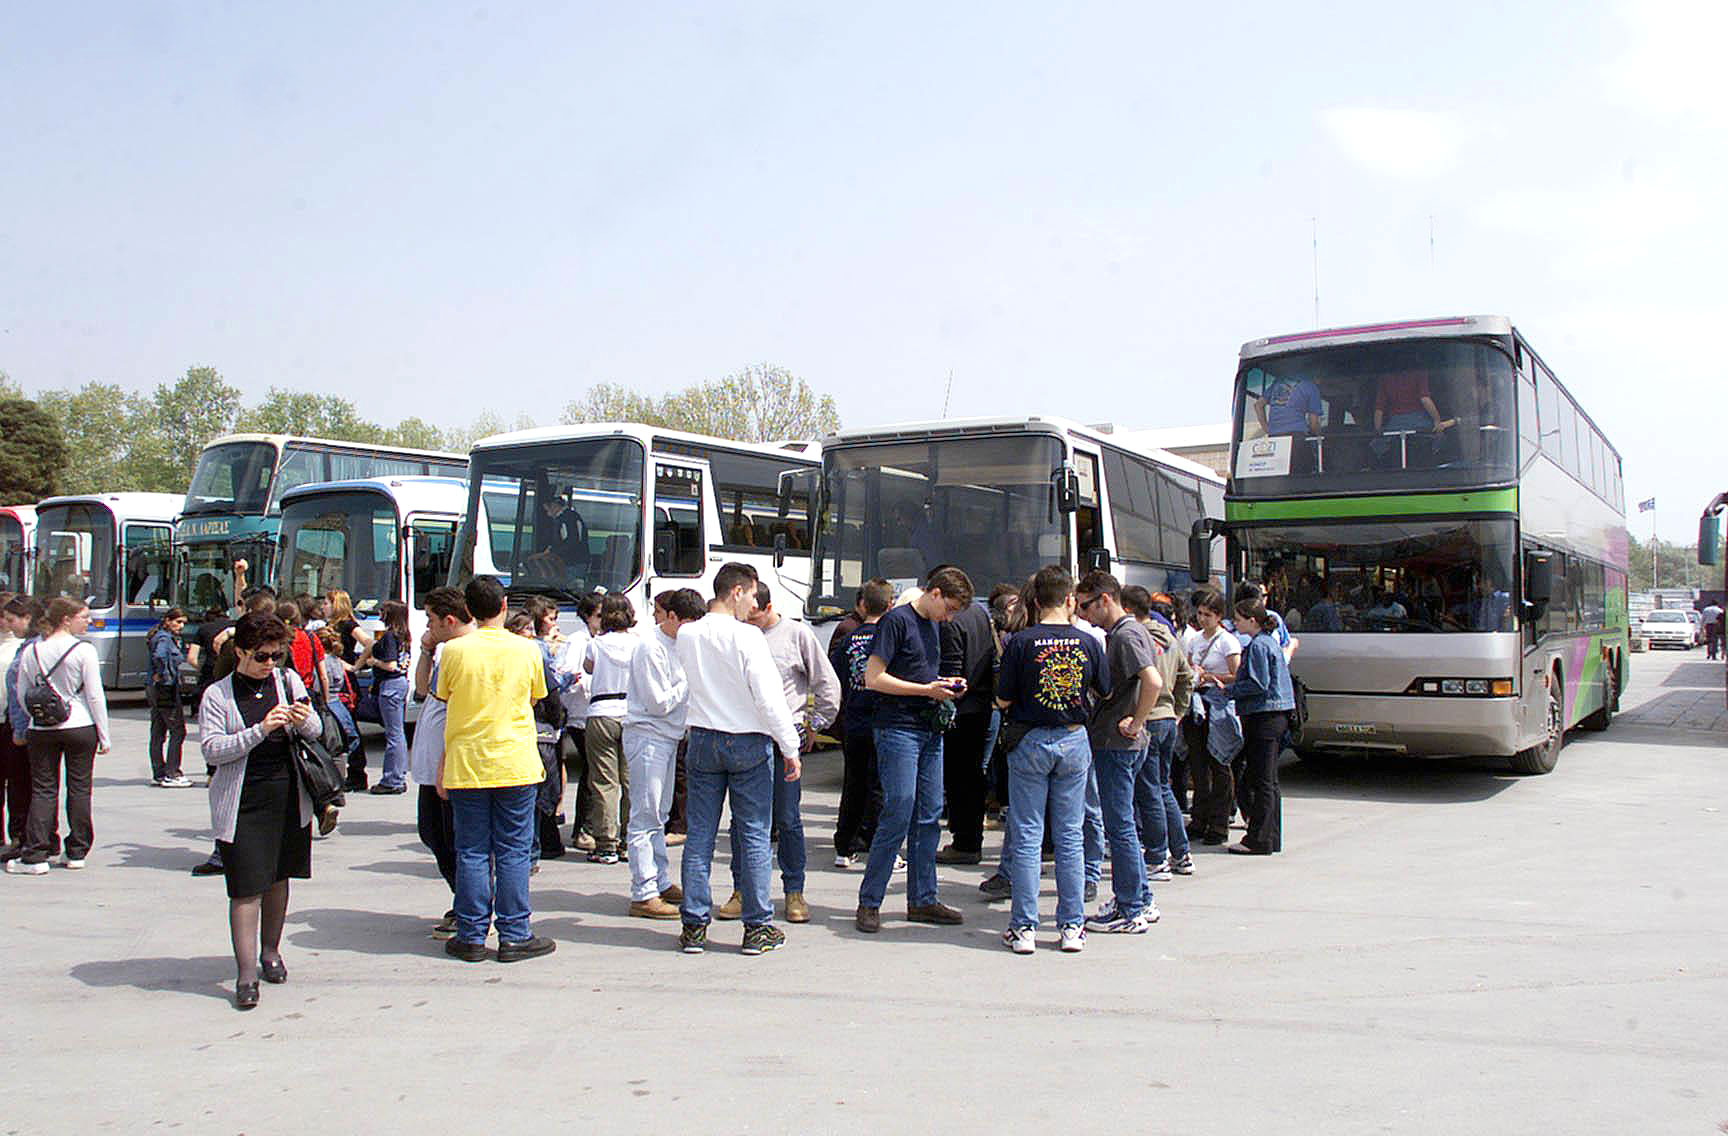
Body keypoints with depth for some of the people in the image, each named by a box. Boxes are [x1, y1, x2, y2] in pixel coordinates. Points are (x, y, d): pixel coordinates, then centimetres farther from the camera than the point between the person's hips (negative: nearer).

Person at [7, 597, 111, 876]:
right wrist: (103, 736, -2)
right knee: (79, 789, 7)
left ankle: (35, 856, 4)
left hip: (41, 729, 3)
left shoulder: (30, 651, 3)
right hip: (80, 727, -3)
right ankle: (76, 852, 13)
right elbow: (95, 696, -9)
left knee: (43, 790, 8)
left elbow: (21, 696, 8)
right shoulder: (84, 651, -10)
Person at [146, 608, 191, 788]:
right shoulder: (165, 638, -14)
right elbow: (159, 657, -31)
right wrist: (162, 675, -20)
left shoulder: (169, 638, 15)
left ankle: (158, 774, 17)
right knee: (178, 731, -4)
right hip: (166, 690, -10)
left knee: (158, 733, 12)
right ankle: (171, 775, -3)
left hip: (154, 690, 10)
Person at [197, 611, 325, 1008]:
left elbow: (316, 732, 9)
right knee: (246, 888, -5)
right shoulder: (218, 695, -2)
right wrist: (261, 730, -23)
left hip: (289, 798, 3)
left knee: (278, 878, 14)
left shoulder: (288, 680, 6)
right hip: (242, 804, -3)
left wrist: (304, 720, -14)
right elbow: (211, 749, -12)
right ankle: (245, 974, -2)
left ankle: (270, 952, 31)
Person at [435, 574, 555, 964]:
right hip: (515, 766, 0)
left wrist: (443, 763, 14)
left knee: (471, 853, 7)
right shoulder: (526, 650, -3)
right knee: (513, 852, 5)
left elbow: (446, 704, 4)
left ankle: (471, 936, 13)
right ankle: (514, 936, 8)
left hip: (465, 766, 1)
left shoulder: (454, 650, -3)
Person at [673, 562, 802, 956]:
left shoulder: (687, 635, 3)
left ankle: (694, 926, 12)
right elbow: (769, 698, -15)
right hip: (748, 743, -4)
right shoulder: (747, 636, -13)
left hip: (702, 741, 5)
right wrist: (791, 748, -9)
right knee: (754, 835, 3)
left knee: (699, 834, 8)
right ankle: (758, 927, 8)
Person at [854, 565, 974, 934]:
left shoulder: (932, 625, 17)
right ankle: (869, 902, 1)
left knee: (929, 817, 9)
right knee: (898, 814, -9)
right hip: (898, 728, -8)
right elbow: (873, 678, -14)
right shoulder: (896, 621, -9)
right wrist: (927, 690, -14)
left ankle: (923, 899, 17)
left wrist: (945, 685, 7)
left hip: (929, 730, 9)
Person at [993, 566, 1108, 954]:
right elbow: (1105, 693, 8)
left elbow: (1003, 701, -6)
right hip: (1074, 741, 2)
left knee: (1026, 836, 4)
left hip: (1031, 742, -2)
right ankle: (1072, 927, 14)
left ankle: (1023, 928, 6)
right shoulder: (1087, 642, -2)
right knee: (1070, 836, 9)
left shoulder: (1021, 643, -10)